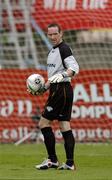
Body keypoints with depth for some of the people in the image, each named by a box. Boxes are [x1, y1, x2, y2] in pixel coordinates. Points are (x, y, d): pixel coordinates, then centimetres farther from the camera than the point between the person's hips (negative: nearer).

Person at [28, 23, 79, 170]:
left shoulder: (64, 49, -11)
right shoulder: (53, 51, 19)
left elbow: (75, 68, -23)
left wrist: (63, 75, -38)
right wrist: (44, 88, 24)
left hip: (61, 90, -10)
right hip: (57, 90, 10)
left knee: (44, 123, -6)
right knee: (65, 126, 6)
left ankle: (52, 160, -3)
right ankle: (70, 163, 4)